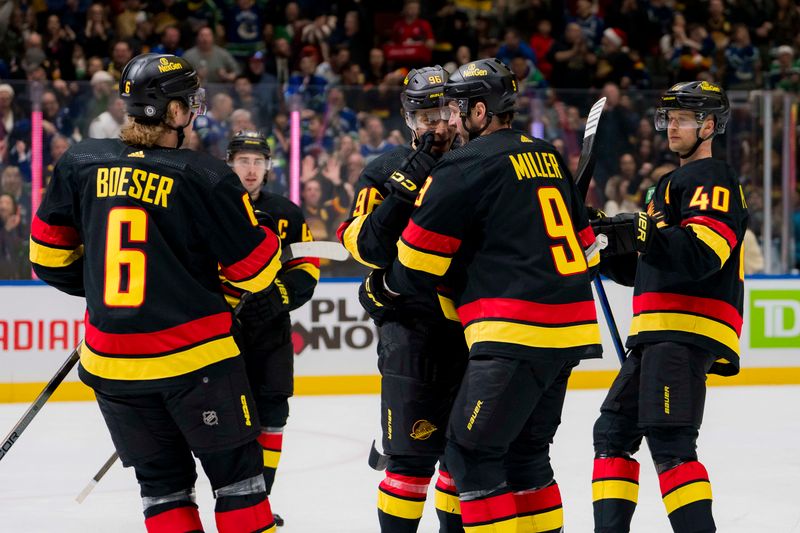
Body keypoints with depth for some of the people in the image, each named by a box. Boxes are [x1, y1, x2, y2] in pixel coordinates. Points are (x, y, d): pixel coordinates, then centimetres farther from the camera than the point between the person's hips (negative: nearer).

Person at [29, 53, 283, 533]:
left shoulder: (81, 163, 1)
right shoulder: (205, 177, -11)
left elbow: (50, 255, 10)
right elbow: (255, 269, -5)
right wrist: (269, 240, 17)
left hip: (111, 360, 4)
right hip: (196, 354, -4)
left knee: (162, 478, 13)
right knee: (236, 468, 8)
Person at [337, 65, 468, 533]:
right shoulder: (387, 172, -2)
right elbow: (366, 246, -14)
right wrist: (405, 190, -23)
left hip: (472, 325, 4)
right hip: (412, 324, -4)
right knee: (414, 454, -10)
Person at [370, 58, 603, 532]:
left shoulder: (468, 164, -7)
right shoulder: (548, 156, 16)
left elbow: (422, 252, -2)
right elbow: (581, 238, 24)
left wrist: (386, 288, 16)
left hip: (518, 333, -9)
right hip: (570, 330, 9)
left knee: (470, 452, -4)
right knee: (525, 450, 18)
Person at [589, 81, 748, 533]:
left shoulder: (713, 178, -5)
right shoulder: (677, 182, 27)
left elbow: (702, 253, -22)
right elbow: (647, 268, 28)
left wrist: (643, 233, -29)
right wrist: (609, 250, 12)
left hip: (687, 330, -10)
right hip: (659, 333, 10)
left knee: (669, 441, -18)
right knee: (614, 430, 11)